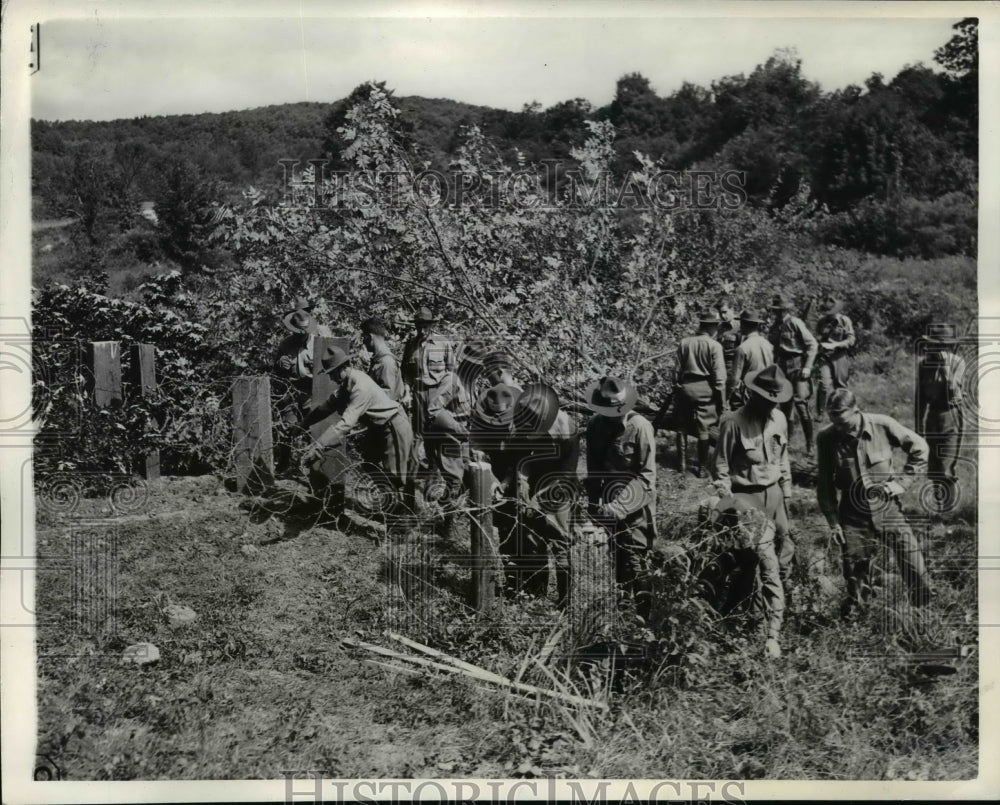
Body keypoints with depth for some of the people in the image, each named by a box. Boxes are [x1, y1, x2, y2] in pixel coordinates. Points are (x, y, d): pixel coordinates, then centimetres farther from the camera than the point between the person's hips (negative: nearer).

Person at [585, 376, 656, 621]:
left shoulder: (639, 427, -15)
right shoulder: (595, 424, 1)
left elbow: (646, 476, -16)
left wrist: (619, 506, -23)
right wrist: (594, 501, 3)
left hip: (634, 508, -5)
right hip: (606, 505, 5)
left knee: (633, 566, -5)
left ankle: (640, 618, 7)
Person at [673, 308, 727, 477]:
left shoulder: (684, 342, 2)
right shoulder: (714, 346, -9)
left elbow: (677, 369, 6)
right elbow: (719, 376, -10)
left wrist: (676, 387, 17)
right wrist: (721, 399, -4)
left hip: (685, 387, 3)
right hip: (705, 389, -3)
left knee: (683, 426, 15)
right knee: (704, 429, 5)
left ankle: (682, 463, 20)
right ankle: (702, 467, 9)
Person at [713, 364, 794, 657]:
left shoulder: (779, 419, 5)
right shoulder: (734, 423, -14)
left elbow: (783, 459, 15)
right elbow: (722, 468, -9)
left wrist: (786, 497, 15)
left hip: (774, 494, 6)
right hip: (747, 498, -6)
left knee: (785, 555, 9)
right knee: (768, 565, -10)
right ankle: (772, 633, -4)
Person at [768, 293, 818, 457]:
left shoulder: (796, 323, -8)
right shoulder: (774, 327, 12)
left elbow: (812, 344, -10)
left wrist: (807, 367, -15)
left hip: (797, 367, -6)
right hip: (782, 369, 6)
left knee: (801, 404, -11)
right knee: (784, 406, 10)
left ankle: (810, 445, -3)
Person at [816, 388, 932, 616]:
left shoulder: (882, 426, -13)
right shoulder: (826, 438, -10)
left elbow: (919, 448, 2)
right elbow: (824, 484, -1)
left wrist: (902, 481, -5)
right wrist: (833, 522, -1)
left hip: (887, 509, 0)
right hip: (853, 517, 0)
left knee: (913, 562, 3)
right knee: (855, 572, 7)